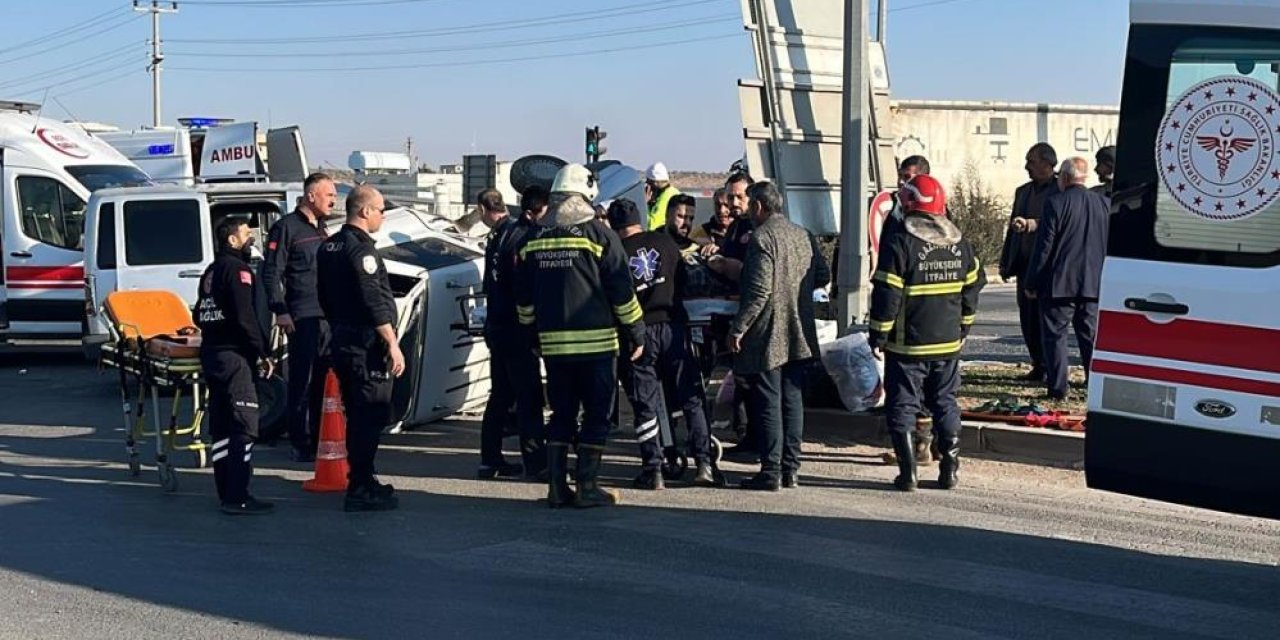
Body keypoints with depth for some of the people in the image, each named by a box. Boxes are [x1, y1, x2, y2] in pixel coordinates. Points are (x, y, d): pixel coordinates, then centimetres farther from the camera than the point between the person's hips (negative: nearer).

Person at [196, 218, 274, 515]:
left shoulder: (211, 272, 18)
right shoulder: (237, 269, -11)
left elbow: (200, 315, 20)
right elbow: (245, 317, -19)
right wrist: (262, 352, -13)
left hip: (210, 353, 10)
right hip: (233, 355, -10)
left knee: (221, 427, 13)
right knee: (244, 426, -10)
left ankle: (226, 493, 18)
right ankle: (237, 498, -13)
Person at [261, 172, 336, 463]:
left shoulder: (320, 228, 20)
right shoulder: (286, 227, -5)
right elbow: (271, 272, -10)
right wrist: (280, 311, -17)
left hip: (327, 316, 8)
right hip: (302, 318, -8)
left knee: (325, 381, 10)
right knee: (302, 382, -4)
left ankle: (321, 439, 17)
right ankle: (302, 444, 0)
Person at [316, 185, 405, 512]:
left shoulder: (329, 246, 14)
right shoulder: (361, 247, -15)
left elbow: (326, 299, 21)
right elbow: (374, 301, -20)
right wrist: (393, 344, -18)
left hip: (342, 341, 10)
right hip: (367, 345, -10)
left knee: (357, 416, 17)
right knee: (371, 416, -7)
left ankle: (362, 481, 25)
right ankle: (361, 490, -7)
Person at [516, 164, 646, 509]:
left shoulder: (533, 239, 8)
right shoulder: (599, 235, -6)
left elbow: (524, 298, 14)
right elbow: (622, 290, -5)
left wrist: (533, 332, 24)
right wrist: (636, 333, 3)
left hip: (552, 343, 5)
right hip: (595, 341, -4)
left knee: (561, 414, 13)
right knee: (597, 415, 3)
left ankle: (556, 487, 11)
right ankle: (587, 487, 2)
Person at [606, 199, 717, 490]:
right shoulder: (664, 242, 4)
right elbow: (684, 282, 13)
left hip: (637, 333, -2)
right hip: (673, 327, 2)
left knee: (645, 405, 4)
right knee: (692, 399, 8)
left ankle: (652, 470, 2)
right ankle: (704, 463, 4)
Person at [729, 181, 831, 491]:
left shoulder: (762, 238, -14)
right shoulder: (804, 236, 9)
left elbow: (759, 291, -20)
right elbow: (823, 276, 14)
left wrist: (737, 329, -14)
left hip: (768, 337, -7)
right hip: (799, 336, 7)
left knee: (769, 404, -3)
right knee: (793, 401, 11)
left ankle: (770, 472, -1)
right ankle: (791, 469, 15)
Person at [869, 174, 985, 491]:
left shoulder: (899, 244, -15)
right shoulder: (961, 244, 5)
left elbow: (886, 296, -15)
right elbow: (972, 287, 13)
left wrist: (878, 336, -7)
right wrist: (963, 327, 22)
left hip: (908, 345, -5)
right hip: (948, 342, 5)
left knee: (902, 406, 3)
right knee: (945, 404, 15)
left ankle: (908, 473, 1)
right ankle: (949, 469, 15)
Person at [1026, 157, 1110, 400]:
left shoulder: (1056, 204, -10)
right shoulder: (1104, 203, 5)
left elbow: (1044, 246, -10)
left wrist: (1033, 281, -3)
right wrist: (1105, 278, 18)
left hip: (1060, 283, -5)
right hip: (1094, 284, 5)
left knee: (1055, 335, 4)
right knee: (1092, 335, 11)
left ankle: (1057, 387, 2)